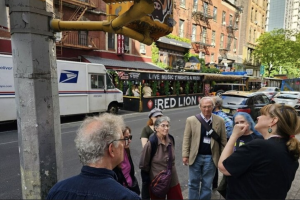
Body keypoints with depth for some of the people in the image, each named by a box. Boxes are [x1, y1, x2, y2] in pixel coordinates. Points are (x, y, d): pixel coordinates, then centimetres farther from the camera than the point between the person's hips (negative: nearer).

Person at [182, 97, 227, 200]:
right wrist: (185, 155, -7)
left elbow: (223, 140, 2)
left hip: (211, 157, 1)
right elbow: (186, 139, -3)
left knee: (207, 185, 15)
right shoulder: (191, 120, -6)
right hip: (195, 156, 0)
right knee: (193, 183, 14)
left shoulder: (220, 121, -2)